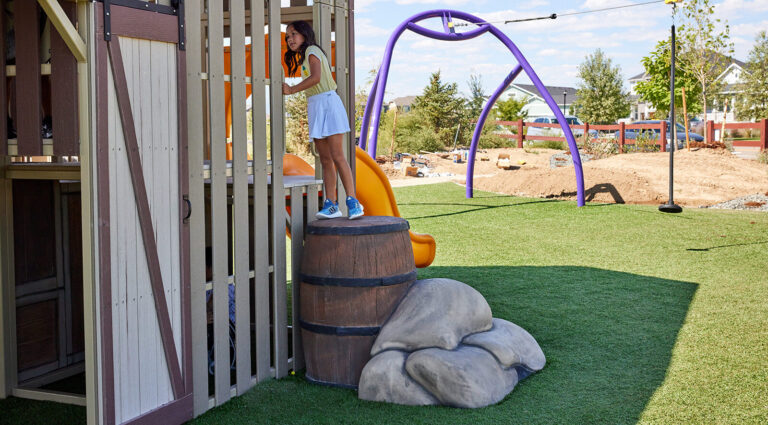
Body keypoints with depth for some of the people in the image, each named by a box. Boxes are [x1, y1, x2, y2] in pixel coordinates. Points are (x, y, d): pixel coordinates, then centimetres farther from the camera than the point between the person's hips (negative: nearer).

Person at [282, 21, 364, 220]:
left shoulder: (312, 50, -5)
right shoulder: (304, 56, 22)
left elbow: (316, 77, -21)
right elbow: (313, 80, 14)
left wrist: (292, 90, -15)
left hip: (327, 102, -9)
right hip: (315, 105, 9)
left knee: (337, 156, -13)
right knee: (325, 160, 3)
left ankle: (353, 202, -12)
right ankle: (331, 205, 2)